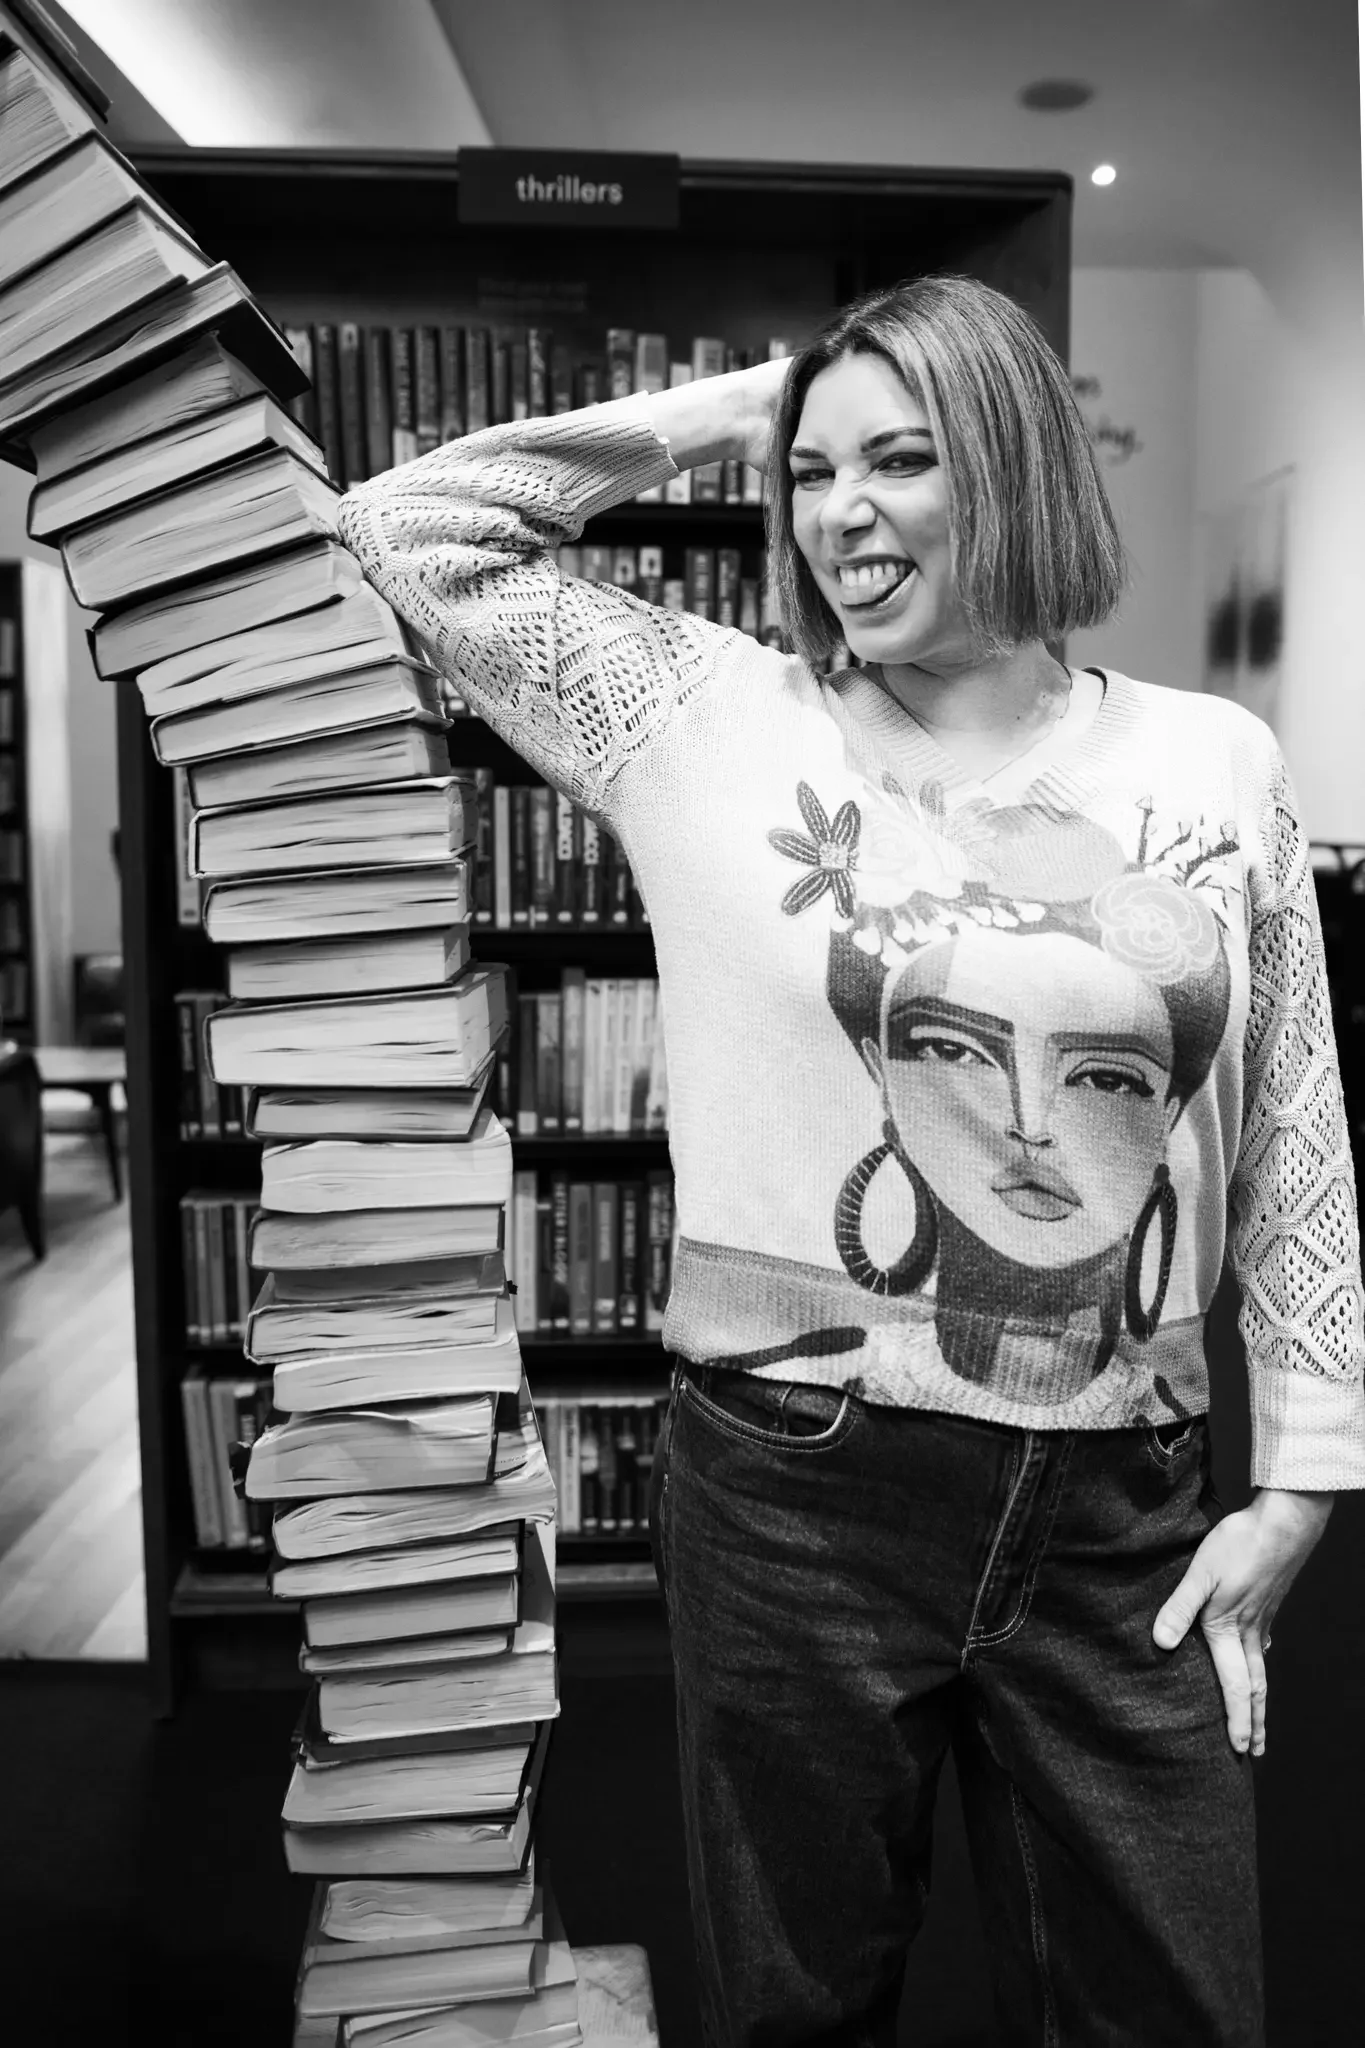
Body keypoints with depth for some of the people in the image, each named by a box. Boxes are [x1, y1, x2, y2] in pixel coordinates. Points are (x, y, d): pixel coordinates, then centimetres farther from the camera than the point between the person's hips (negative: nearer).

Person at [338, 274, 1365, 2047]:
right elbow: (411, 531, -1)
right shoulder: (713, 722, -3)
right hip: (791, 1483, -1)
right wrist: (717, 420, -1)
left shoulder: (1215, 764, 1)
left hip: (1122, 1510, 2)